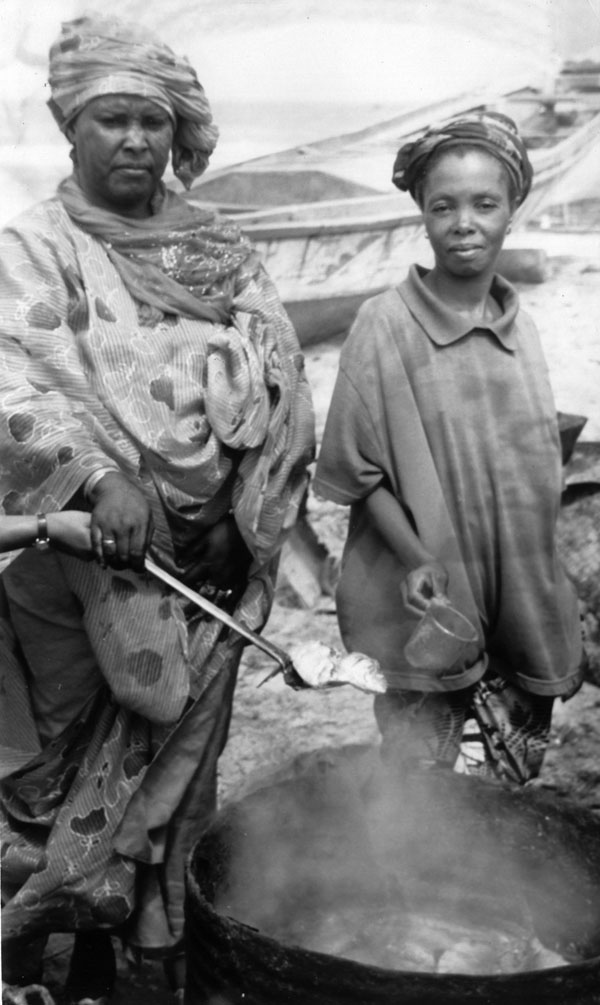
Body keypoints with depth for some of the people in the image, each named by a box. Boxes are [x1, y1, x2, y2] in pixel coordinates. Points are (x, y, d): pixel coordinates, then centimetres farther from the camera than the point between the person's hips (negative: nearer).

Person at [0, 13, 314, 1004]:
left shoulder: (220, 247, 11)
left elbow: (285, 384, 5)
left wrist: (248, 509, -8)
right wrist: (99, 476, -34)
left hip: (207, 567, 4)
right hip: (84, 556, -3)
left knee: (166, 756, 10)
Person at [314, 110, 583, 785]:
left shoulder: (520, 328, 4)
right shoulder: (385, 325, -11)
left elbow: (533, 474, 12)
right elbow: (359, 471, -9)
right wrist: (415, 560, -22)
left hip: (519, 600, 5)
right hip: (422, 603, -5)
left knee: (517, 781, 16)